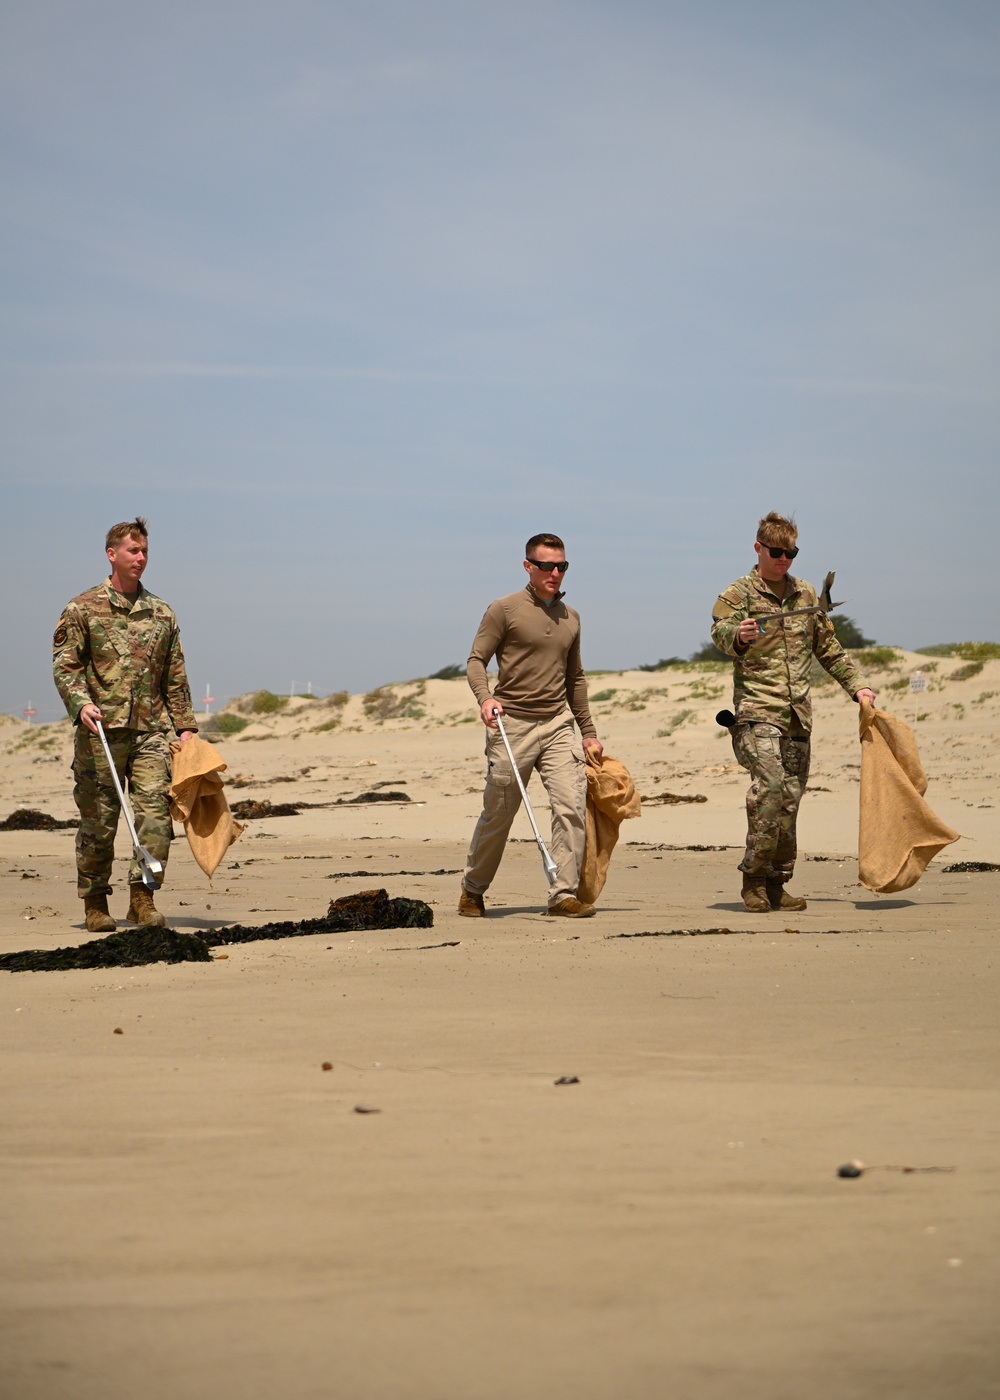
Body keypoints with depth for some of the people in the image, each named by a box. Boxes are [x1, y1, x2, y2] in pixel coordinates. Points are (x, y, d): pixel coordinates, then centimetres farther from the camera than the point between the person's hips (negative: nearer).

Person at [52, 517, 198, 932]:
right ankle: (95, 902, 12)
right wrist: (80, 703, -17)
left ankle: (142, 896, -2)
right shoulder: (83, 609, 4)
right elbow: (65, 664, -1)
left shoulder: (161, 613, 14)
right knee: (98, 819, 1)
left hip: (151, 730, 3)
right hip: (101, 729, -3)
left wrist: (185, 726, 11)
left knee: (155, 811, -9)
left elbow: (175, 677, 17)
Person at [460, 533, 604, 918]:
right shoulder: (504, 609, -2)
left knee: (572, 805, -12)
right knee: (498, 814, 5)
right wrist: (485, 698, -23)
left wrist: (589, 732, 22)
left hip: (558, 724, 4)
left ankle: (563, 895, -9)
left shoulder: (570, 618, 15)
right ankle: (473, 890, 25)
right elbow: (476, 660, -4)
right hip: (512, 724, -4)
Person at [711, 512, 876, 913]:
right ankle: (754, 879, -13)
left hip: (798, 713, 5)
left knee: (791, 794, 2)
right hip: (757, 709, -5)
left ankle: (776, 884, 9)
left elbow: (828, 647, 26)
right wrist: (738, 635, -37)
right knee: (770, 785, -20)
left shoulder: (806, 594, 18)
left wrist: (856, 685, 19)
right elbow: (720, 632, -15)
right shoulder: (738, 593, 2)